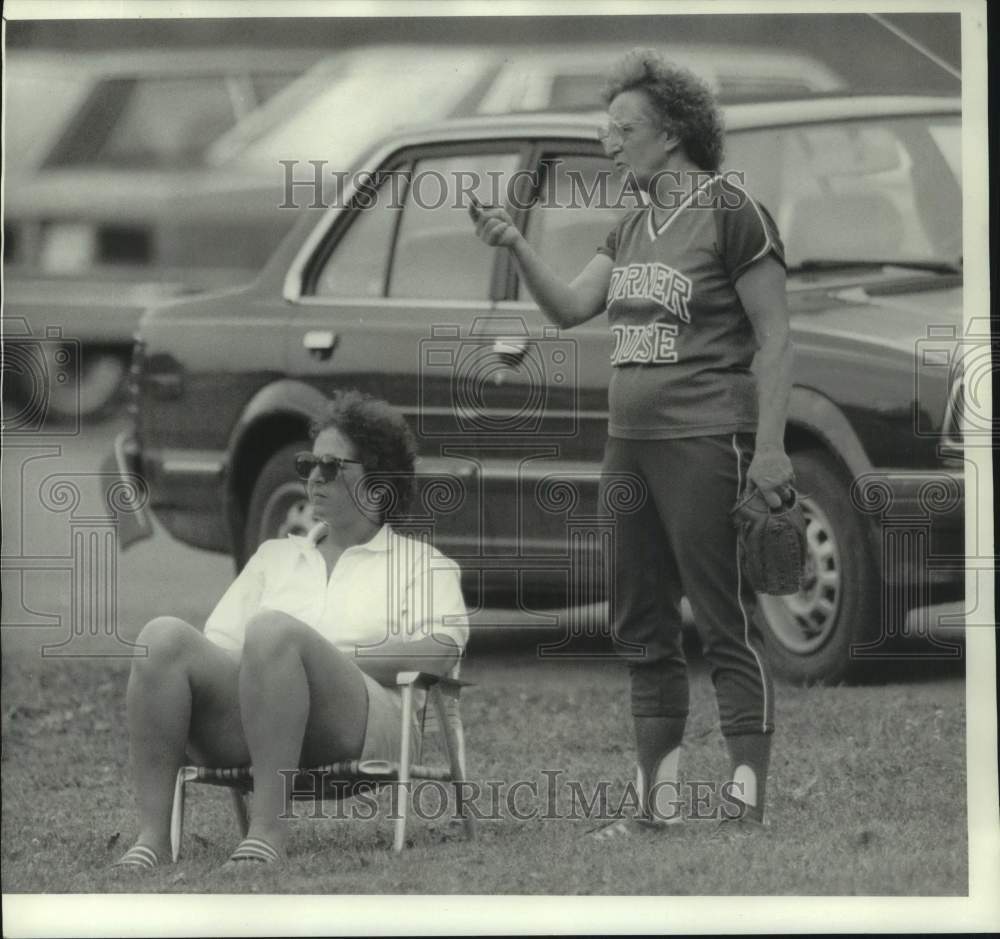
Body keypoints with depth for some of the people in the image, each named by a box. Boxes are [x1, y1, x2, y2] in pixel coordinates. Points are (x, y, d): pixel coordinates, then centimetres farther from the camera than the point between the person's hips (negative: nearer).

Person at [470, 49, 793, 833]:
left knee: (726, 624, -8)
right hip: (630, 444, 9)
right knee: (642, 628, 11)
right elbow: (571, 307, 12)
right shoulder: (634, 229, 14)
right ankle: (658, 803, 17)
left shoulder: (732, 215, -10)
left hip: (705, 444, -9)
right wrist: (517, 249, -4)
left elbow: (775, 340, -11)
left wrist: (770, 447, -17)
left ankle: (749, 805, -8)